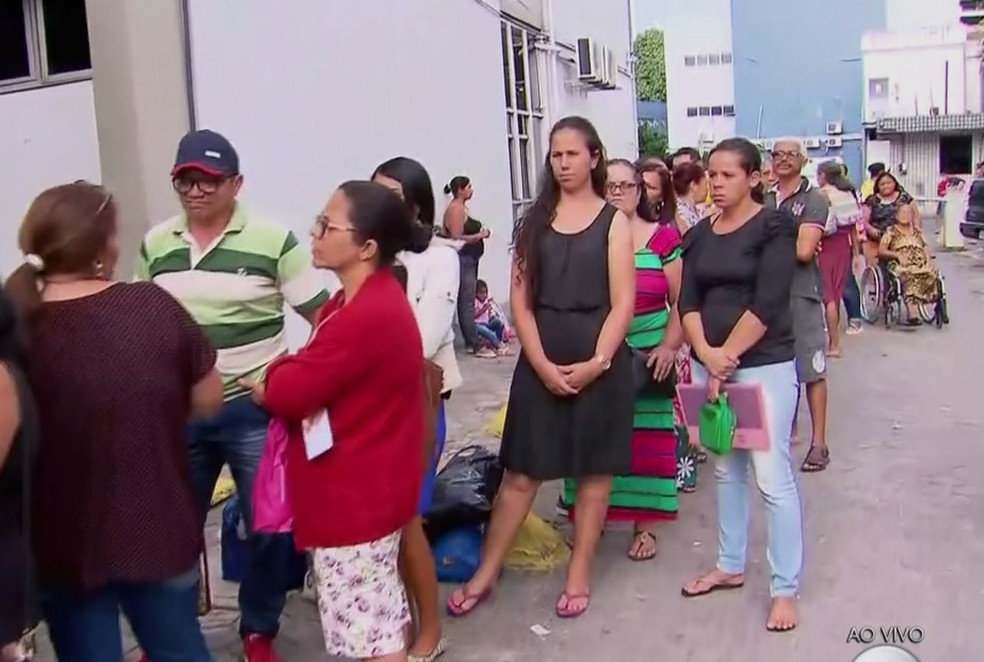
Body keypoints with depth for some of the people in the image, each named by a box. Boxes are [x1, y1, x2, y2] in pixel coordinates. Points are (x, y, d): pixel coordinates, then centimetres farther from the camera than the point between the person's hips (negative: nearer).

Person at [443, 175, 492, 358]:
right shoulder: (455, 209, -14)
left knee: (467, 302, 12)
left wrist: (480, 233, 9)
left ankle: (470, 341, 18)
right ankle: (476, 346, -9)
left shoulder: (463, 207, 16)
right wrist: (480, 235, -14)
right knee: (466, 302, -9)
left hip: (469, 259, 10)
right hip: (462, 259, -10)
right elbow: (457, 238, -22)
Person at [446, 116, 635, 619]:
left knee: (594, 470, 9)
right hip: (541, 361, 1)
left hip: (599, 361, -1)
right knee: (521, 471, 5)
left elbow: (622, 303, -5)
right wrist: (542, 364, -10)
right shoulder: (535, 220, 7)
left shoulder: (613, 221, 2)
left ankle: (579, 573, 23)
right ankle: (485, 574, 17)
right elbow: (521, 300, 1)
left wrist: (597, 362, -16)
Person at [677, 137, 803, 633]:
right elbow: (688, 301, 1)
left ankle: (785, 589, 6)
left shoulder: (773, 229, -7)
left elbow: (766, 305, -15)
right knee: (727, 469, 15)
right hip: (708, 364, 6)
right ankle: (730, 567, 29)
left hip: (765, 366, -6)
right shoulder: (699, 236, 10)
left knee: (772, 476, -5)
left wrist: (726, 360, -14)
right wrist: (706, 355, -15)